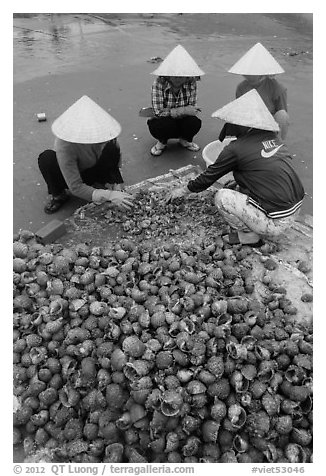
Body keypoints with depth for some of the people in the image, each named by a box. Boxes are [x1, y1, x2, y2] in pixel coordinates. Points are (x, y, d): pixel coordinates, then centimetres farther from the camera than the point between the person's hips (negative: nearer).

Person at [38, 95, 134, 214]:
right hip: (71, 175, -1)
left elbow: (116, 163, -9)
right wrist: (109, 196, -44)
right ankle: (58, 195, -6)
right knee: (47, 157, -33)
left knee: (111, 149, -28)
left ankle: (98, 184, -4)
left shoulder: (103, 133, -25)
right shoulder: (63, 145, -34)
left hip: (95, 172, 2)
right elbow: (76, 188, -35)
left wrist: (117, 187, -25)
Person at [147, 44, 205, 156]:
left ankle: (185, 140, 8)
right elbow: (158, 112, -26)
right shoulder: (159, 83, -20)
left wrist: (171, 112, -27)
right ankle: (162, 141, 3)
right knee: (157, 125, -35)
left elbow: (192, 108, -12)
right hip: (164, 123, -2)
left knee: (195, 122, -28)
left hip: (182, 122, 2)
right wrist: (183, 110, -32)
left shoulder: (191, 82, -12)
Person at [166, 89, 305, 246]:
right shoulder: (274, 137, 6)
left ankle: (249, 235, 6)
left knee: (221, 197, -3)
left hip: (276, 222, -8)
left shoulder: (236, 149, -12)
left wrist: (184, 190, 16)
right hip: (297, 209, 8)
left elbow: (209, 176, 1)